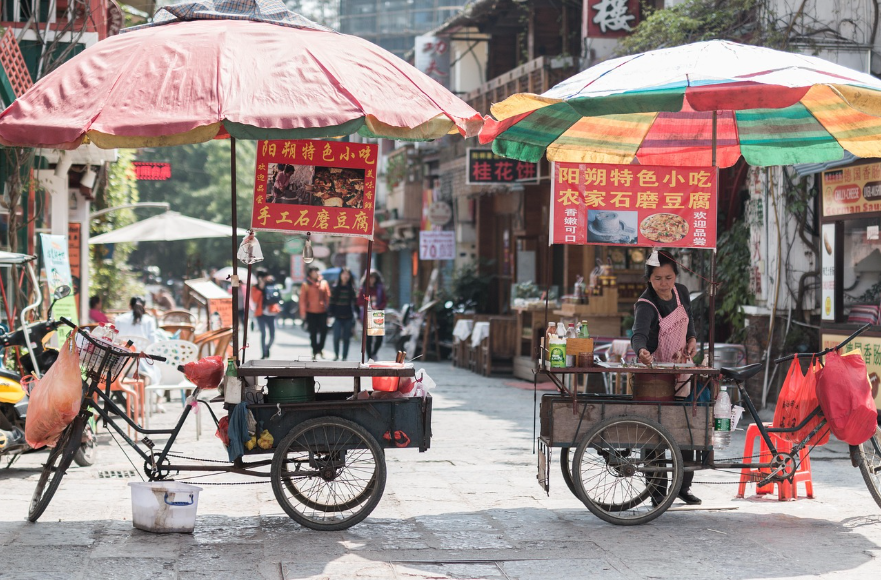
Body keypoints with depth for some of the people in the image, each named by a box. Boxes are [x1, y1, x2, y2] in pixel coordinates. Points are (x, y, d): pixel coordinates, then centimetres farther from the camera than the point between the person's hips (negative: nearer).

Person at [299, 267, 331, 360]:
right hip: (311, 312, -1)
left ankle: (320, 348, 14)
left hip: (322, 311, 1)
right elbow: (302, 299, -1)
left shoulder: (323, 283, 5)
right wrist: (303, 312, -5)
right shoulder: (306, 285, -1)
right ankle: (315, 351, 16)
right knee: (313, 333, 6)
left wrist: (328, 308, 0)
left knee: (324, 330, -6)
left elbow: (327, 297, 5)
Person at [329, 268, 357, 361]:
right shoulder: (335, 288, 3)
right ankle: (336, 354, 13)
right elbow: (331, 302, 3)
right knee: (336, 337, -8)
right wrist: (330, 315, -3)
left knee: (346, 338, 3)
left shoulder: (352, 289, 4)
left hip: (348, 317, 1)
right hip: (337, 317, -1)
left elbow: (354, 303, 6)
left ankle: (344, 357, 12)